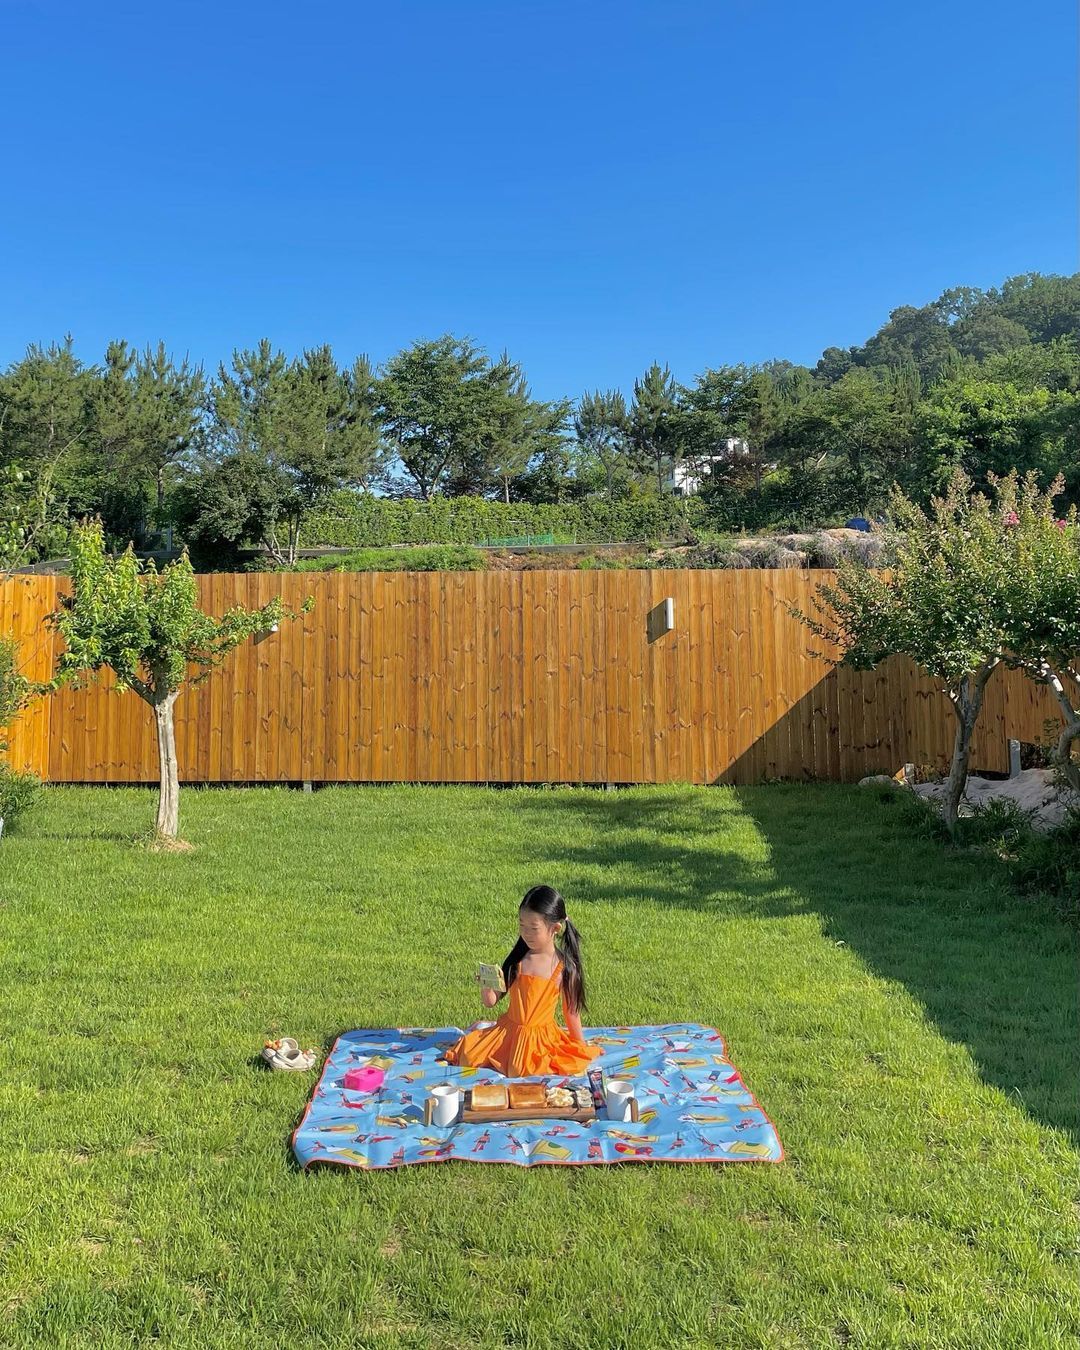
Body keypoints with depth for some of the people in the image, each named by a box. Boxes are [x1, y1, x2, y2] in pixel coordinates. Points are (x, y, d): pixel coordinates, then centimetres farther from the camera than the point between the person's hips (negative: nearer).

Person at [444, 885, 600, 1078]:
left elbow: (571, 1010, 2)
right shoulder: (517, 959, -3)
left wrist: (581, 1047, 8)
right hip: (508, 1032, 3)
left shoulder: (565, 966, -10)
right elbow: (490, 1002, 1)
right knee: (469, 1055, -11)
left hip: (542, 1037, -3)